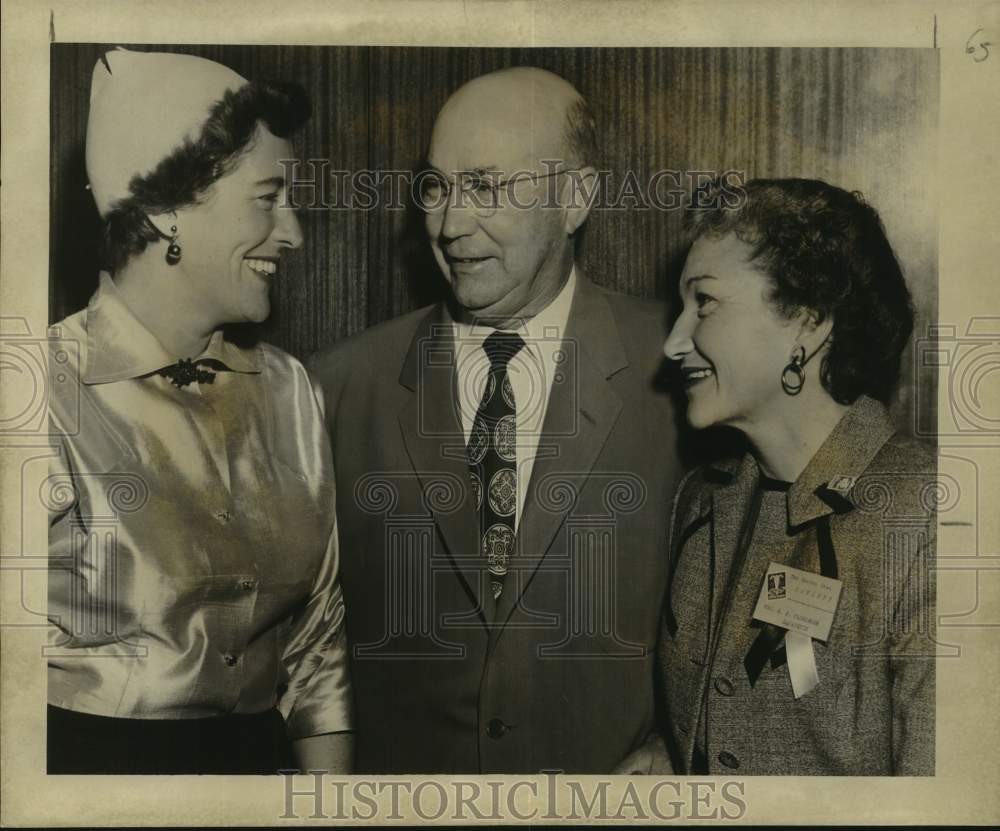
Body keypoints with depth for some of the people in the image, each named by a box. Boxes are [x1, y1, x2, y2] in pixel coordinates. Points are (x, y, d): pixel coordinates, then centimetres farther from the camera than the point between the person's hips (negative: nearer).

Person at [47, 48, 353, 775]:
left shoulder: (287, 389, -2)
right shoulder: (61, 401, -17)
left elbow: (317, 636, 3)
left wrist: (330, 772, 1)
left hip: (258, 754, 5)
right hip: (88, 751, -4)